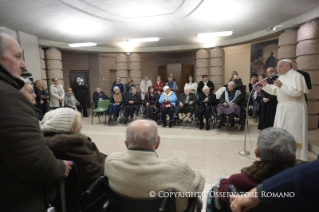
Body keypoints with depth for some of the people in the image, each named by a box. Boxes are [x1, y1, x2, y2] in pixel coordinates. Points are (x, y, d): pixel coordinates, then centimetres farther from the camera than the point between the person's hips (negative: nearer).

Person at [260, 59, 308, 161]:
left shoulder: (296, 76, -12)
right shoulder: (281, 77, 13)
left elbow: (297, 92, -23)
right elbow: (275, 91, 17)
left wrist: (282, 86, -30)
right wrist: (266, 85, 4)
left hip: (293, 109, -8)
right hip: (282, 108, 8)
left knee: (293, 133, -3)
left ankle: (296, 156, 10)